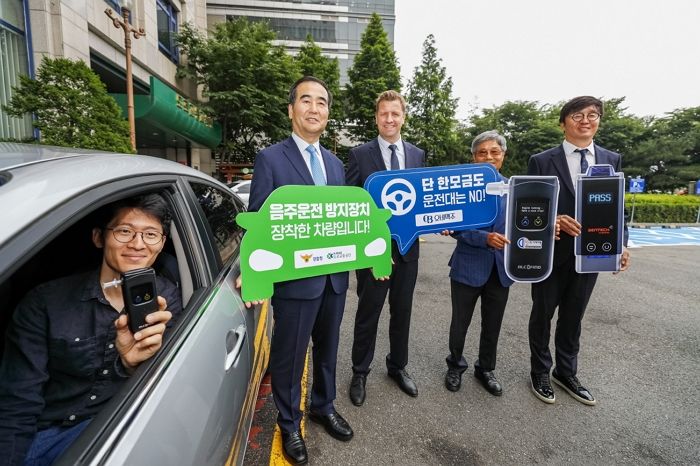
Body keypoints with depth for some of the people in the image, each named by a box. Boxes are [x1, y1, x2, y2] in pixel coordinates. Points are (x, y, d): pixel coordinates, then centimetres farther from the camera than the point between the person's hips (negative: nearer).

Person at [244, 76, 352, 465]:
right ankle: (289, 424, 37)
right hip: (294, 278, -5)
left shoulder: (335, 163, 12)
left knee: (327, 347, 21)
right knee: (289, 355, 12)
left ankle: (324, 407, 46)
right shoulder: (270, 159, -6)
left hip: (335, 276, 6)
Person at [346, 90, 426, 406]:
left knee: (402, 311, 17)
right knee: (368, 314, 10)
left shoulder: (418, 155, 8)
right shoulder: (360, 155, -4)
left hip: (407, 247, 4)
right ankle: (360, 373, 31)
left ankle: (398, 366, 39)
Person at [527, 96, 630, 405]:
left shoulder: (612, 160, 5)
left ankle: (566, 373, 38)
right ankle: (540, 373, 32)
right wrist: (553, 221, -26)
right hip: (551, 253, -3)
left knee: (573, 317, 18)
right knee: (543, 315, 12)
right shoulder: (542, 162, -7)